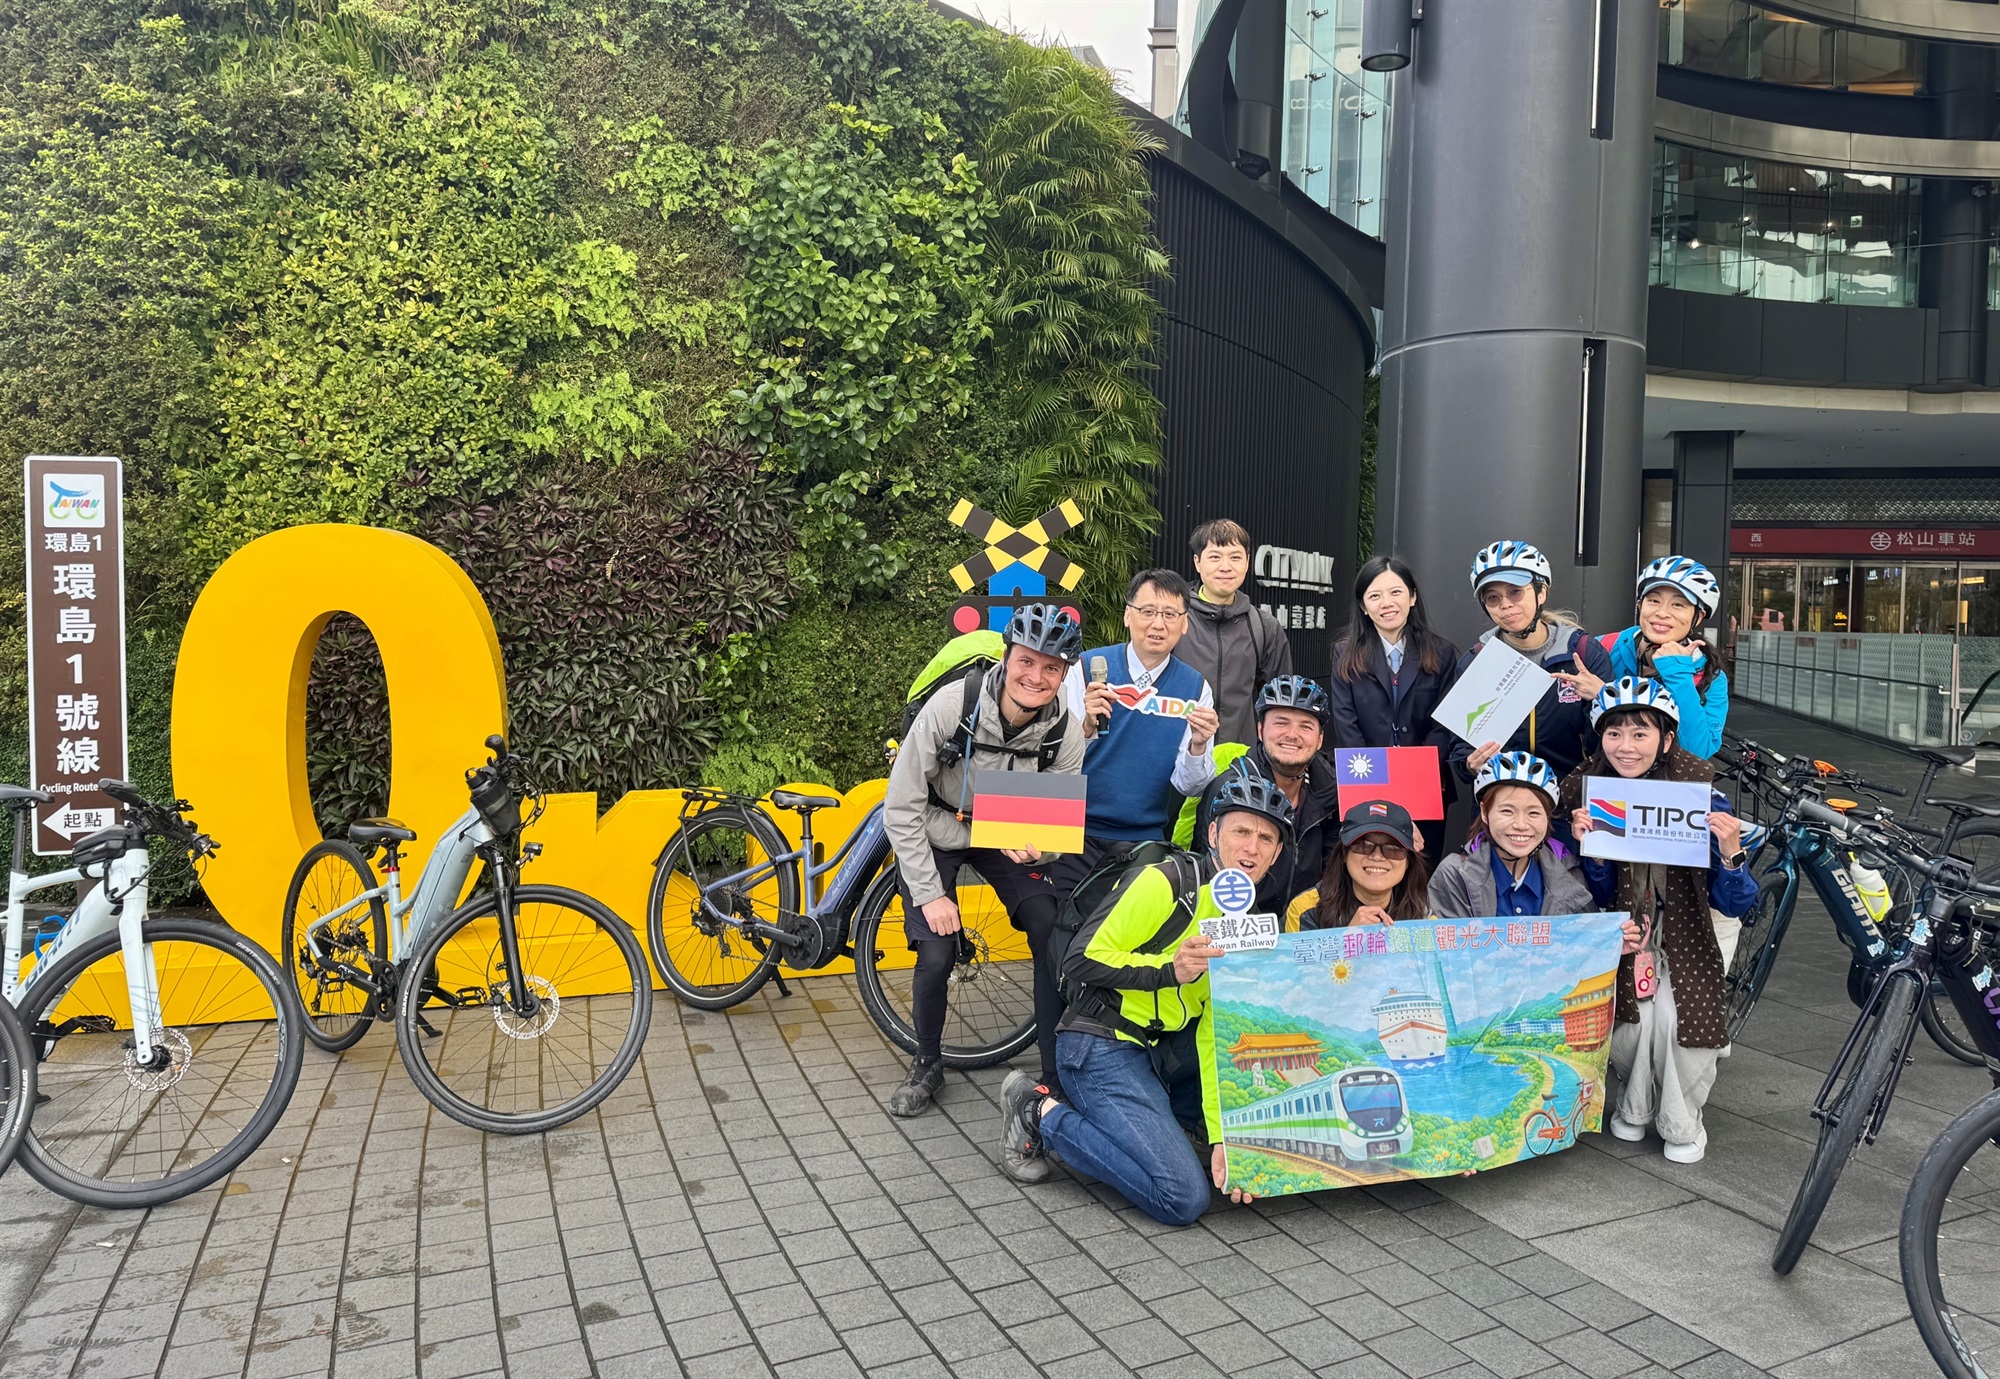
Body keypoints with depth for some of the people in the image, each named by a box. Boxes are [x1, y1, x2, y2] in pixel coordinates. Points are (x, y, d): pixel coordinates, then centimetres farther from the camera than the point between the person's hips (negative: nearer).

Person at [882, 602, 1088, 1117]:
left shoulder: (1067, 734, -20)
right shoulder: (951, 706, -29)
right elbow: (901, 808, -21)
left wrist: (1035, 845, -32)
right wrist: (930, 893, -20)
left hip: (1010, 838, 2)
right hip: (934, 834, -2)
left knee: (1055, 939, -15)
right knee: (937, 954, -15)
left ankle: (1057, 1073, 3)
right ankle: (926, 1065, 13)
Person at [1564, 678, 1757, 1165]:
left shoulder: (1701, 799, -12)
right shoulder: (1590, 796, -6)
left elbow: (1733, 903, -11)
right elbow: (1601, 897, -4)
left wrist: (1730, 851, -30)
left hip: (1685, 935, -1)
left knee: (1674, 1018, -23)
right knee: (1631, 1024, -19)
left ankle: (1681, 1124, 7)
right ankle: (1634, 1106, 15)